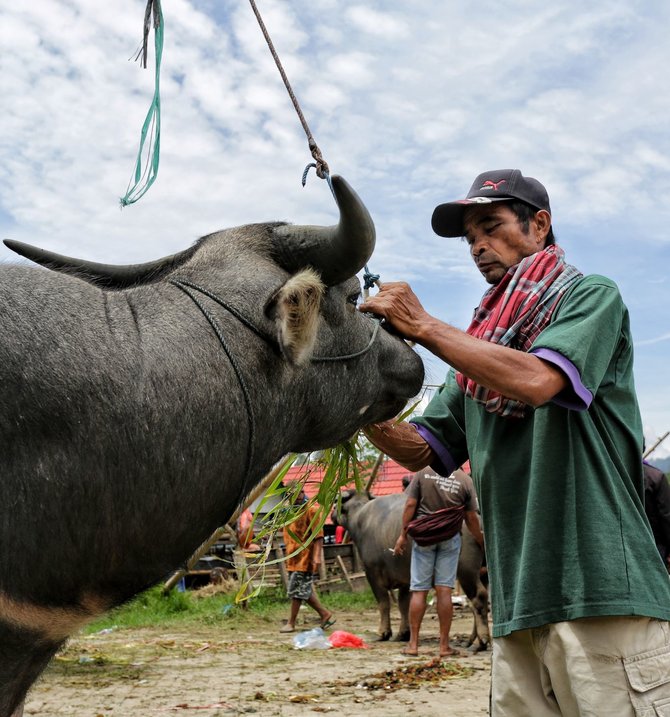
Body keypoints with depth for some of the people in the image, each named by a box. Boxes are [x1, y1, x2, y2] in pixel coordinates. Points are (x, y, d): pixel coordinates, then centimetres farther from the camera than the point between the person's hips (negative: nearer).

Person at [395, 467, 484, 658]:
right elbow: (471, 518, 2)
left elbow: (410, 505, -5)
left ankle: (413, 644, 8)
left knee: (418, 590, 4)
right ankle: (444, 646, 7)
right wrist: (482, 542, 17)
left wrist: (403, 534, 2)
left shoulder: (423, 472, -3)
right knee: (444, 590, 3)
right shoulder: (465, 480, -2)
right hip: (450, 537, 0)